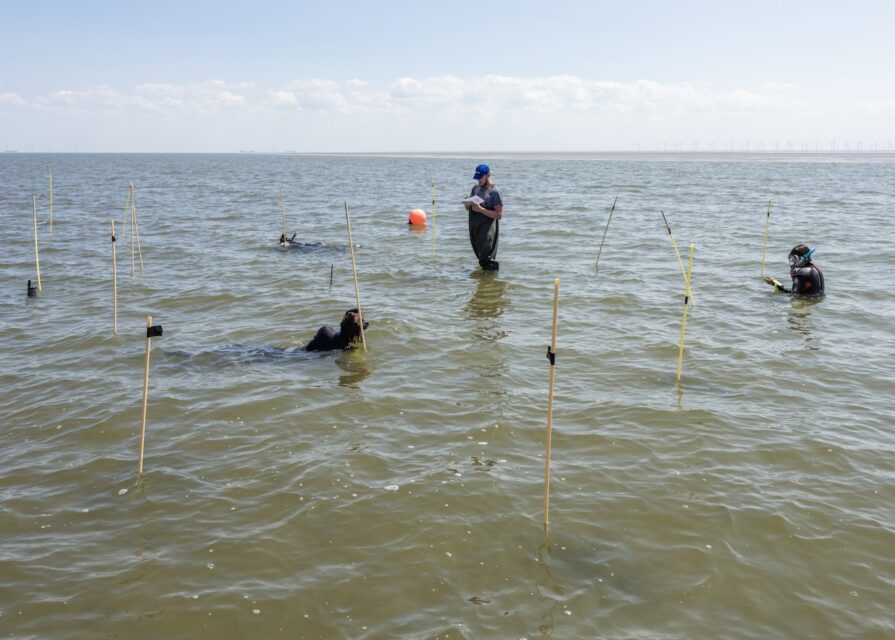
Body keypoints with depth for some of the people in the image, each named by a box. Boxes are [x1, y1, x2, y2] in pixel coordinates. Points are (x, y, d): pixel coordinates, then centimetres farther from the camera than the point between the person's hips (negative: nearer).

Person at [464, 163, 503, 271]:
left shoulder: (494, 192, -9)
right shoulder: (475, 188, 12)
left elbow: (499, 214, -15)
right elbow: (467, 208, 18)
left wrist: (481, 209, -21)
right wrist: (468, 204, -7)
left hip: (487, 228, -7)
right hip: (474, 226, 7)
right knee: (479, 255, 16)